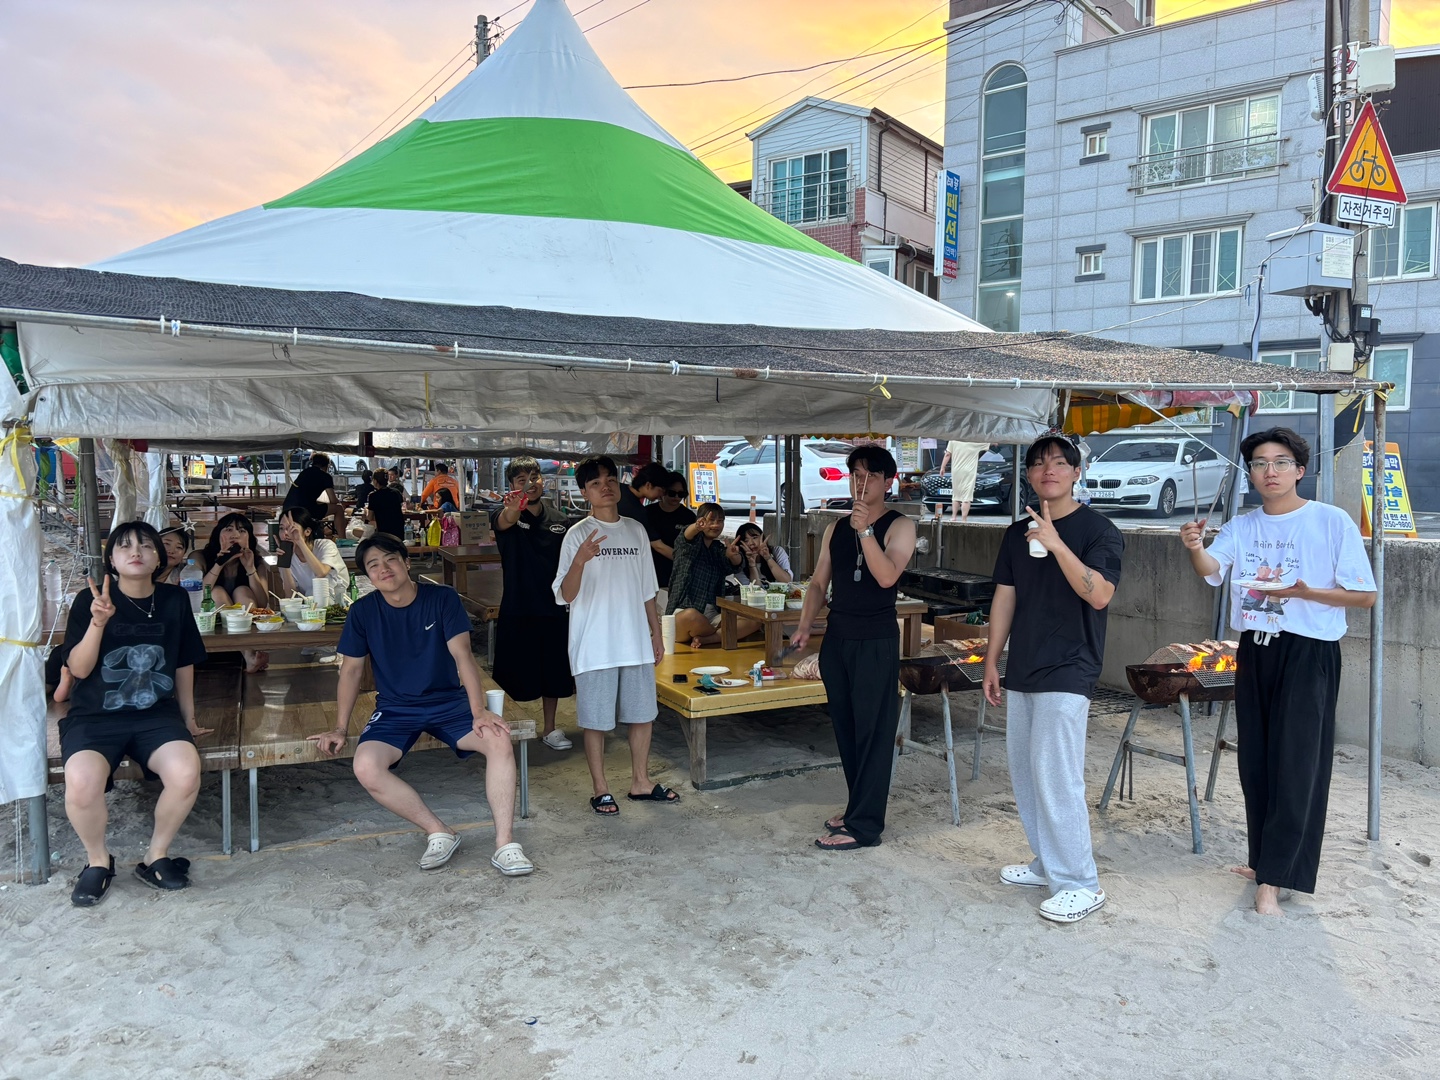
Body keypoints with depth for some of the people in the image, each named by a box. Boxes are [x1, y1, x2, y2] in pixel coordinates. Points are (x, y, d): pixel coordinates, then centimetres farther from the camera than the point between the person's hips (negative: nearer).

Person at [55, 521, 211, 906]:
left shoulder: (174, 600, 4)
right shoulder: (90, 600, -3)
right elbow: (78, 669, -7)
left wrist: (189, 720, 19)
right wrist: (98, 622, -24)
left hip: (157, 715, 2)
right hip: (95, 716, -1)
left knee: (186, 773, -28)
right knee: (82, 783, -31)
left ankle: (156, 855, 2)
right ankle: (98, 860, 1)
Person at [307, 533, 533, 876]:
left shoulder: (442, 598, -8)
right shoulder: (362, 611, -2)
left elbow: (462, 654, -15)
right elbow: (351, 669, 5)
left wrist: (479, 712, -25)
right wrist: (340, 728, -1)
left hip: (449, 703, -1)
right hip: (395, 710, 1)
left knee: (499, 739, -28)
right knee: (366, 767, -29)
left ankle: (505, 845, -20)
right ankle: (439, 833, -11)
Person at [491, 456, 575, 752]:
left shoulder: (559, 520, 6)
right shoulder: (508, 516, -8)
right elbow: (504, 522, -34)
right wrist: (512, 509, -57)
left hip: (553, 608, 4)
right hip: (517, 610, -4)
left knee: (553, 672, 14)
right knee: (512, 674, 2)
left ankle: (550, 729, 30)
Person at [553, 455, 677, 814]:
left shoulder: (636, 531, 8)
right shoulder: (578, 535, -7)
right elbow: (566, 595, -14)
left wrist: (656, 633, 14)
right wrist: (580, 561, -31)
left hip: (636, 643, 5)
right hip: (595, 646, -5)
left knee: (643, 714, 12)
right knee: (596, 720, 4)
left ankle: (641, 782, 28)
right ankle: (601, 789, 19)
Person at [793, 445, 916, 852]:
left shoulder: (899, 526, -5)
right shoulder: (836, 528, 13)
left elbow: (887, 576, -20)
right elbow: (820, 582, 16)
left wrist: (865, 529, -26)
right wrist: (804, 626, 4)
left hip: (876, 642, -6)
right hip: (837, 638, 6)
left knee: (873, 732, -3)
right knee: (845, 728, 12)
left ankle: (864, 826, 2)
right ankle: (859, 806, 26)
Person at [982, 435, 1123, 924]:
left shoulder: (1098, 530, -6)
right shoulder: (1017, 533, 12)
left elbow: (1099, 594, -21)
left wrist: (1056, 544, -29)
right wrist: (992, 660, 12)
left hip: (1067, 673, -7)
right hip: (1021, 672, 7)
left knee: (1056, 777, -9)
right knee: (1024, 773, 12)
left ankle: (1080, 883, 4)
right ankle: (1047, 864, 26)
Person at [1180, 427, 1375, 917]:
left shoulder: (1332, 522, -7)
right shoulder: (1241, 526, 6)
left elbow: (1366, 595, -6)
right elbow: (1212, 569, -13)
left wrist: (1304, 592, -21)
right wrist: (1195, 548, -35)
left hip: (1308, 655, -5)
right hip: (1255, 652, 5)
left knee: (1295, 766, -6)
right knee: (1255, 763, 12)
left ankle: (1271, 879, -1)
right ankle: (1267, 859, 28)